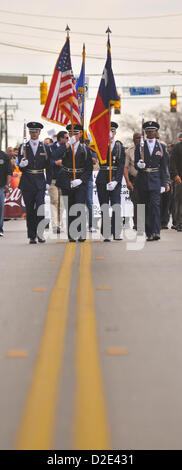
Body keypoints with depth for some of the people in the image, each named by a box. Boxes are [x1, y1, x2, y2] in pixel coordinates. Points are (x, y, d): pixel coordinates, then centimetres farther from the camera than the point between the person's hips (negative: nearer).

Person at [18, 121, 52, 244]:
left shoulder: (45, 148, 7)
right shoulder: (23, 147, 7)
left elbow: (49, 167, 9)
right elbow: (20, 165, 3)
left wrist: (48, 182, 1)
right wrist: (22, 164, -21)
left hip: (40, 182, -1)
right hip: (27, 182, 1)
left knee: (40, 207, -14)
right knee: (30, 210, 3)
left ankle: (40, 233, -6)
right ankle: (32, 236, 8)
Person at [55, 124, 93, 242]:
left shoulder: (85, 149, 6)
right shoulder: (64, 147, 6)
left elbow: (89, 168, 4)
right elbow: (56, 155, -18)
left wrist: (81, 180, -10)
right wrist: (69, 143, -21)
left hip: (80, 182, -1)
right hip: (66, 182, 1)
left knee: (80, 208, -12)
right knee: (69, 209, 4)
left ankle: (81, 234, -11)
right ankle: (71, 235, 10)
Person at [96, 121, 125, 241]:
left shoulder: (120, 147, 6)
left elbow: (121, 166, 0)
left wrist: (116, 181, -10)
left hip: (115, 180, 0)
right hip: (102, 180, 1)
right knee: (104, 208, 1)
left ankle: (116, 233, -2)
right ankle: (106, 234, 3)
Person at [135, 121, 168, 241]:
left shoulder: (162, 147, 8)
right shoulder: (139, 146, 8)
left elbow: (163, 168, 8)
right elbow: (136, 165, 6)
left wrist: (163, 184, 1)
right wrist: (139, 165, -19)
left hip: (155, 180, -1)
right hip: (142, 180, 2)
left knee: (155, 205, -15)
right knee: (145, 207, 3)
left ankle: (156, 232, -22)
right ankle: (149, 234, 8)